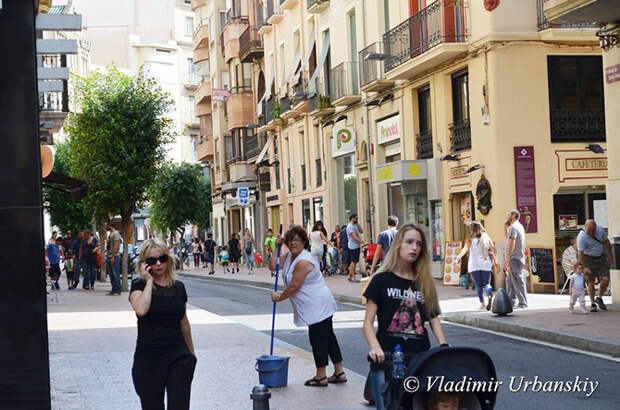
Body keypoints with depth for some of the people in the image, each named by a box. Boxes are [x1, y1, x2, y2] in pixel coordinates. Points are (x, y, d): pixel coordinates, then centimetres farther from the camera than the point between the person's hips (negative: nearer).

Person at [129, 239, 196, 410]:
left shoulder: (178, 287, 7)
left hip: (178, 358, 2)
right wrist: (149, 281, -15)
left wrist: (191, 352, 25)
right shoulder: (139, 286, -3)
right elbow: (141, 310, -26)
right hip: (148, 361, -2)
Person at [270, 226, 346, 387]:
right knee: (328, 337, 12)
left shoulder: (303, 261, -20)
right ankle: (339, 373, 18)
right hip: (319, 306, 10)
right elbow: (273, 266, 10)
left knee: (318, 339, -5)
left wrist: (279, 297, -6)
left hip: (318, 306, -10)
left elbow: (294, 287, -19)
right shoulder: (289, 256, 10)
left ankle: (321, 377, 2)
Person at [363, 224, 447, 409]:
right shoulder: (382, 280, 4)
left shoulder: (425, 282, 14)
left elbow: (433, 317, 12)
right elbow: (368, 322, -1)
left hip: (420, 359, 3)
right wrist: (375, 347, -19)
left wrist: (444, 346, -6)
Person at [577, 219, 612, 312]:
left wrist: (610, 256, 11)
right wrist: (584, 267, -30)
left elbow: (606, 242, 8)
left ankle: (599, 298, 17)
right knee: (590, 281, -7)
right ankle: (592, 303, 5)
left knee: (605, 279, -5)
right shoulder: (582, 237, -24)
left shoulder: (600, 230, -9)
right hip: (588, 259, -4)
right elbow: (580, 253, -25)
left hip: (601, 257, 4)